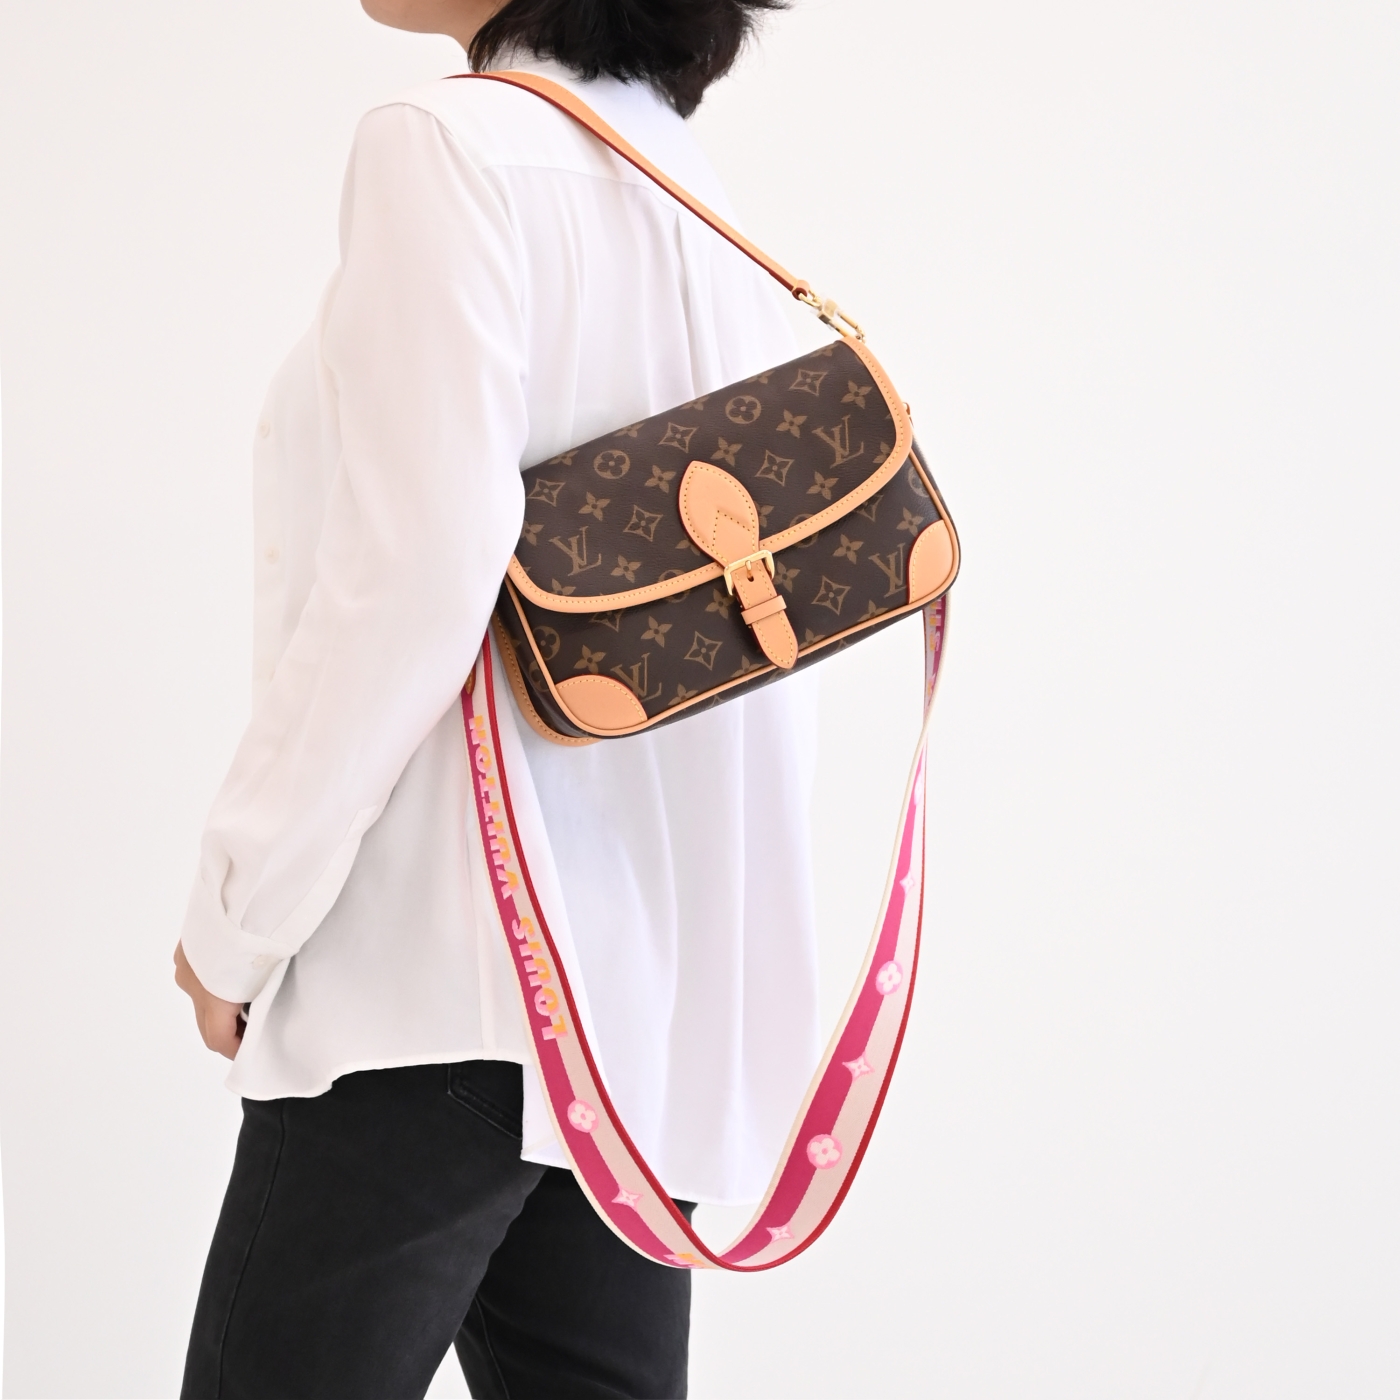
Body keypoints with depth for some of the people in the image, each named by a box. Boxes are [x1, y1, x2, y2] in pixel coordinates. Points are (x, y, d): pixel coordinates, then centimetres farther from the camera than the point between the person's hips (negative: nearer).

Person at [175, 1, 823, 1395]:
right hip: (661, 975, 9)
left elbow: (411, 579, -19)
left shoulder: (454, 145, -10)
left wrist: (236, 915, -10)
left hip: (456, 972, -8)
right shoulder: (699, 200, 15)